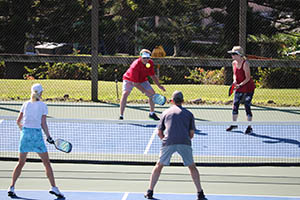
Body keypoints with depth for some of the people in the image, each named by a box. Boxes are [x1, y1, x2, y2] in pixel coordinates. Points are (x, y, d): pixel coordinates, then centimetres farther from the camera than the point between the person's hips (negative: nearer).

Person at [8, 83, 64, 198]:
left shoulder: (26, 104, 9)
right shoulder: (43, 106, -1)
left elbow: (18, 121, 12)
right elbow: (43, 124, -5)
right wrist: (48, 137, 3)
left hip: (25, 133, 4)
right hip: (37, 134, -4)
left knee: (21, 163, 13)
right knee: (47, 163, 4)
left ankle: (11, 187, 8)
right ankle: (54, 187, -3)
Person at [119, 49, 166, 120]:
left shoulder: (150, 63, -18)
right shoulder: (135, 66, -37)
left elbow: (152, 76, 1)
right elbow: (135, 83, -34)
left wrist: (159, 85, -9)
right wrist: (145, 91, -37)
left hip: (142, 79, 6)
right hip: (129, 79, -6)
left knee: (152, 93, -2)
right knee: (125, 93, -27)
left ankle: (152, 113, 18)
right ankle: (121, 115, -21)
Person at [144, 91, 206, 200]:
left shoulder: (166, 112, 20)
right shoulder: (189, 114, 18)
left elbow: (159, 132, 18)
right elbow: (191, 134, 15)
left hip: (168, 142, 0)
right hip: (185, 142, 0)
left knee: (159, 166, 16)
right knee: (192, 167, 15)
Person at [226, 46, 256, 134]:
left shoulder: (245, 64, -20)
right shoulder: (234, 63, 0)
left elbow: (248, 78, -20)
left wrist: (240, 85, -30)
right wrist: (235, 80, -8)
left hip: (248, 88, -7)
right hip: (239, 89, 7)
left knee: (247, 106, -6)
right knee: (235, 106, 7)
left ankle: (249, 127, 2)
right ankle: (234, 124, 24)